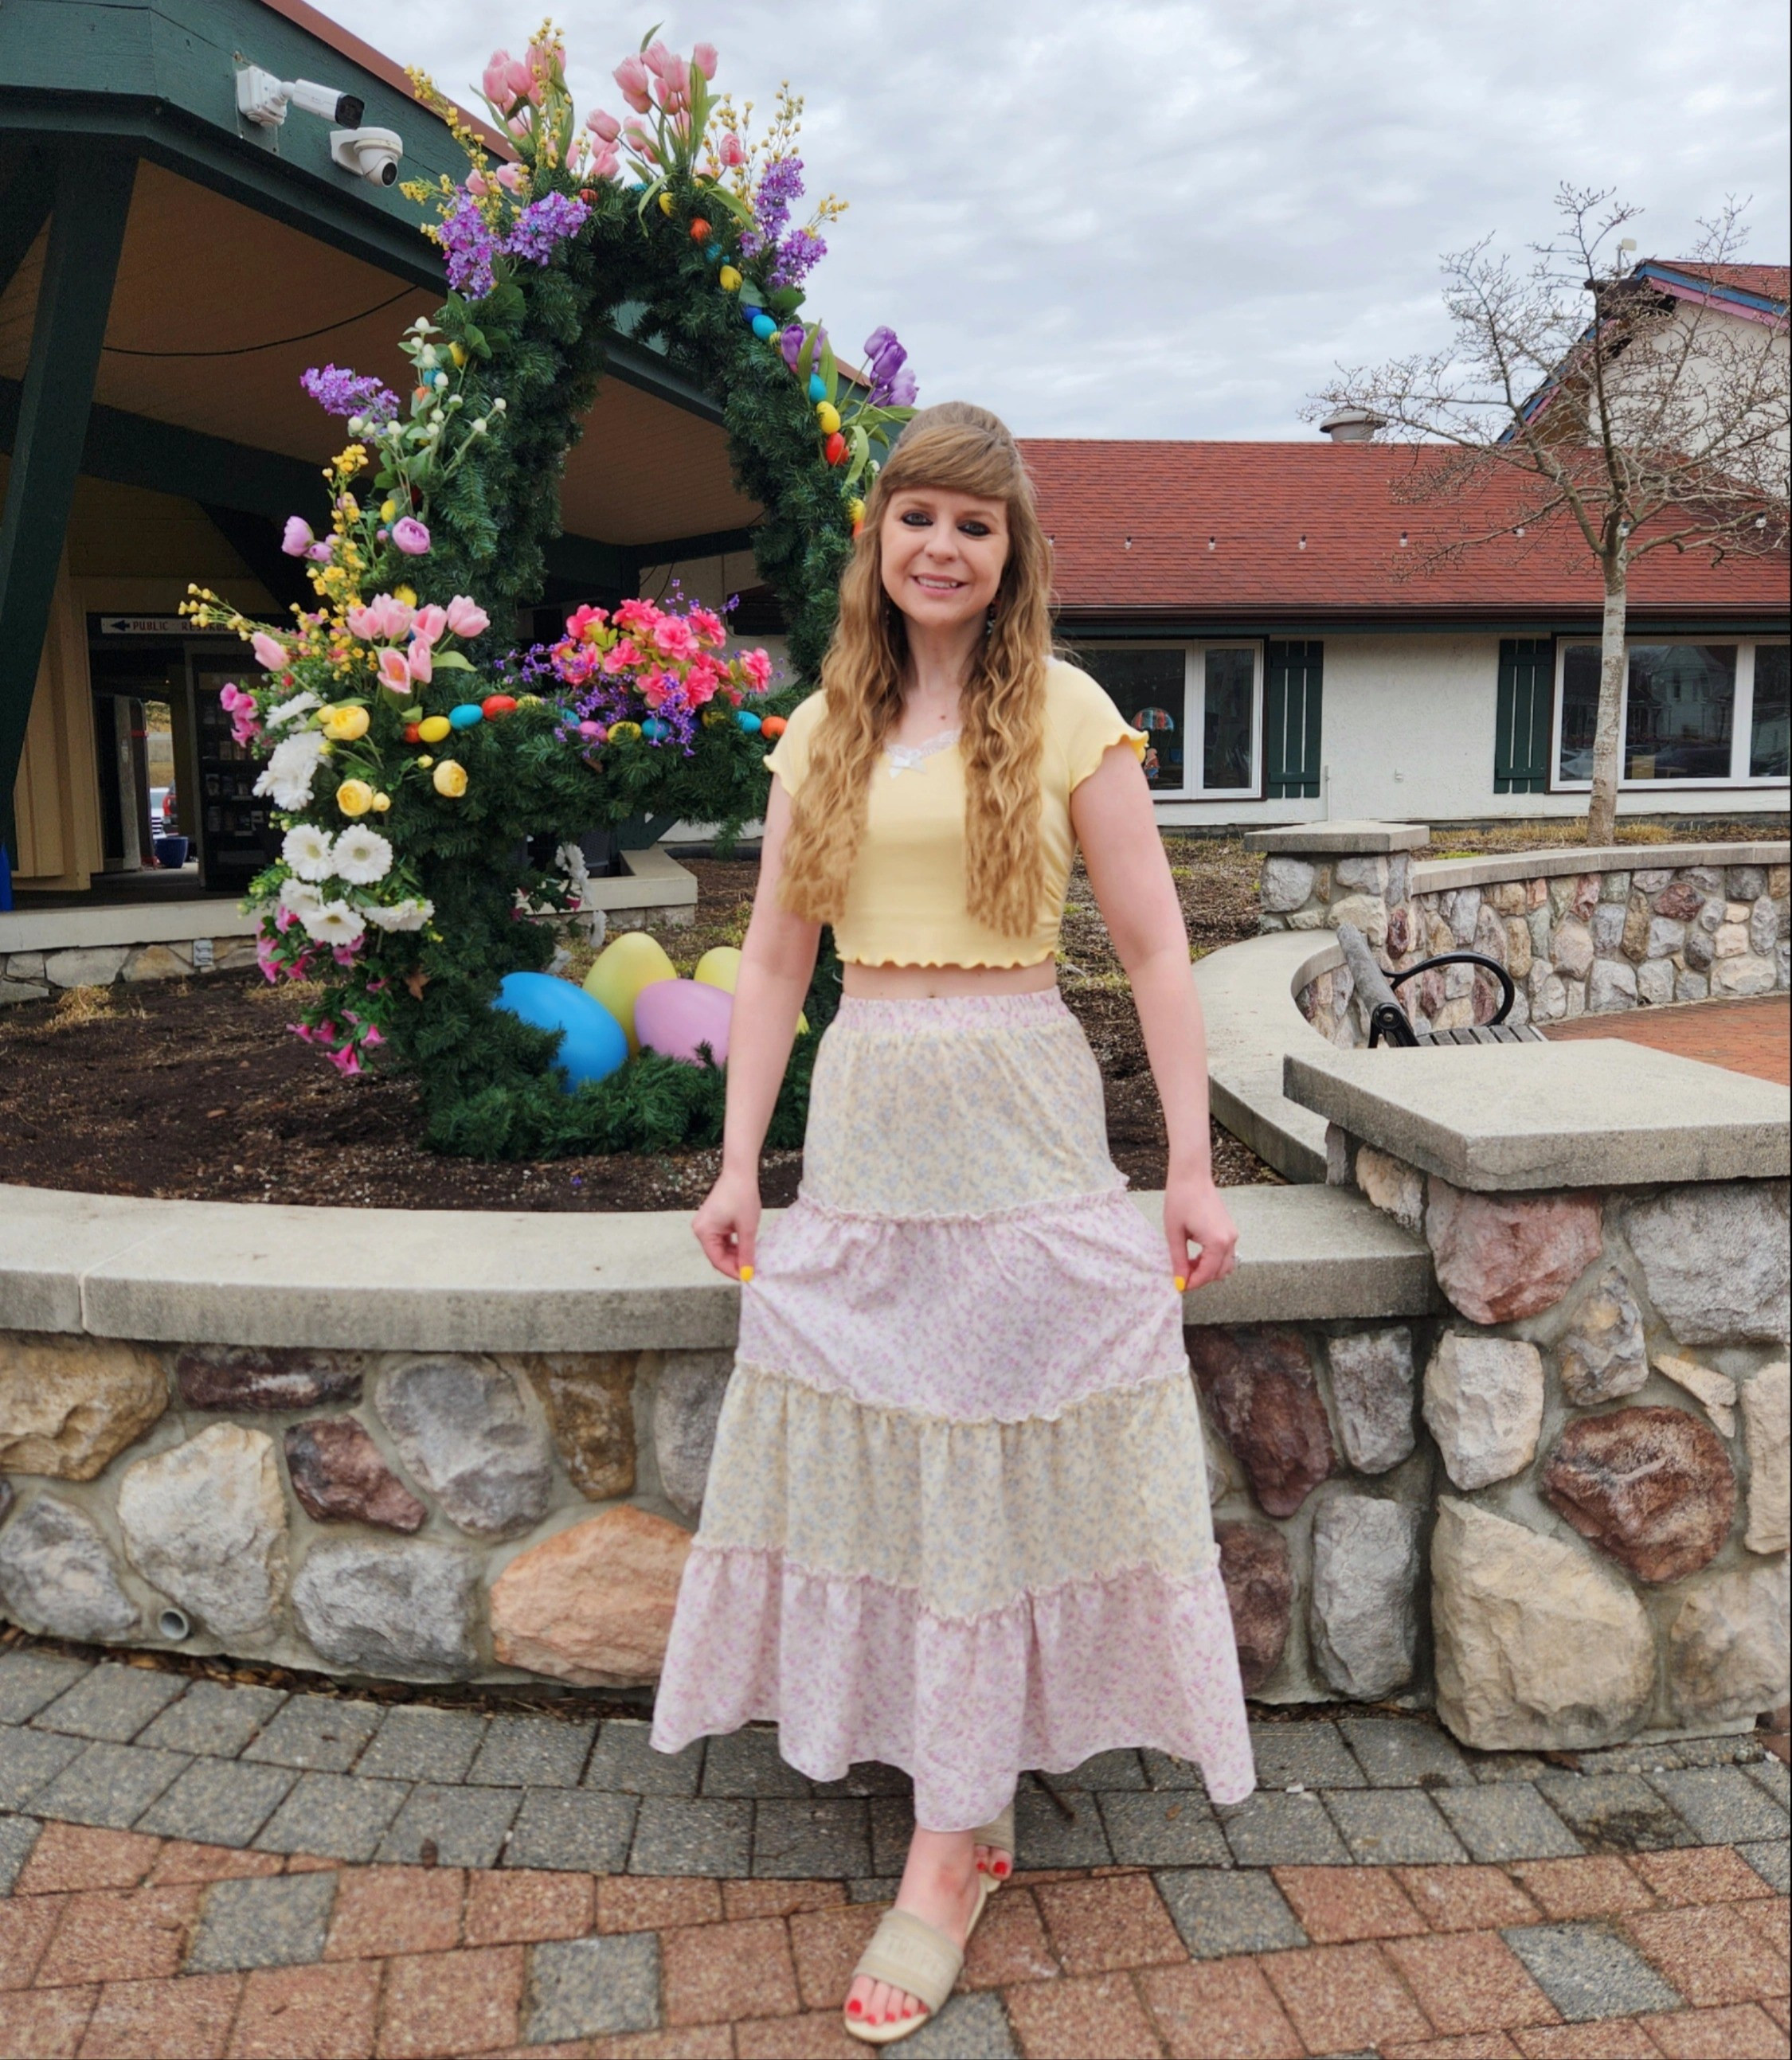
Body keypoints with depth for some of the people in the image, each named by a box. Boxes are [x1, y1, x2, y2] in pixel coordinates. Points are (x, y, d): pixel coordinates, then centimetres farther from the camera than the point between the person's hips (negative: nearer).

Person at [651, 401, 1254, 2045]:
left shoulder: (1066, 713, -1)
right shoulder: (824, 732, 10)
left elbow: (1154, 946, -2)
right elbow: (776, 957, 9)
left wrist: (1192, 1169, -6)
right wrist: (738, 1161, 4)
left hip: (1021, 1115, -4)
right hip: (863, 1122, 4)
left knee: (992, 1466, 2)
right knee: (882, 1458, 7)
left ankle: (947, 1859, 14)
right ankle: (975, 1802, 26)